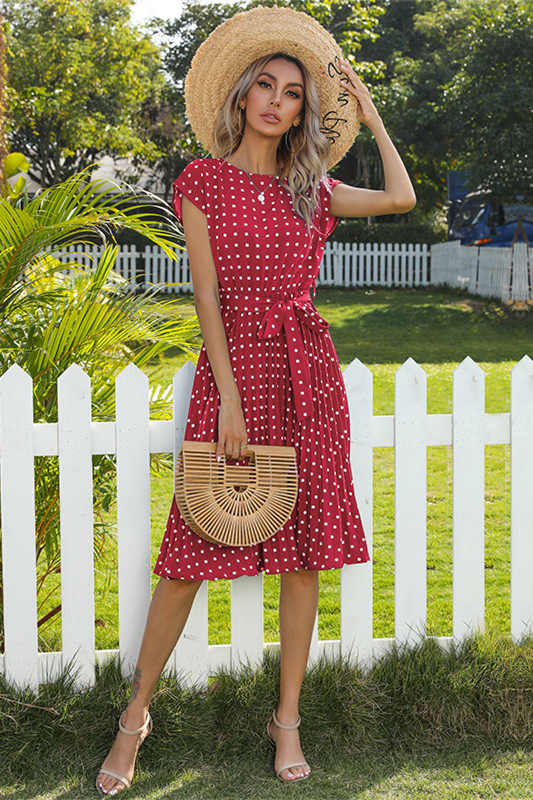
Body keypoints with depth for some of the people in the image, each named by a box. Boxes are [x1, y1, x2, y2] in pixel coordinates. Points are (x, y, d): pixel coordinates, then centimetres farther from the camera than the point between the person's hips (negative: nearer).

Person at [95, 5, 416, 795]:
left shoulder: (309, 189, 13)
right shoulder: (204, 180, 2)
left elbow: (402, 198, 5)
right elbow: (207, 296, -5)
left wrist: (369, 112, 13)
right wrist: (229, 398, -12)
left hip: (310, 373, 4)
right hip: (233, 366, -4)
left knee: (305, 550, 4)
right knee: (194, 551, -4)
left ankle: (287, 717, 17)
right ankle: (136, 715, 12)